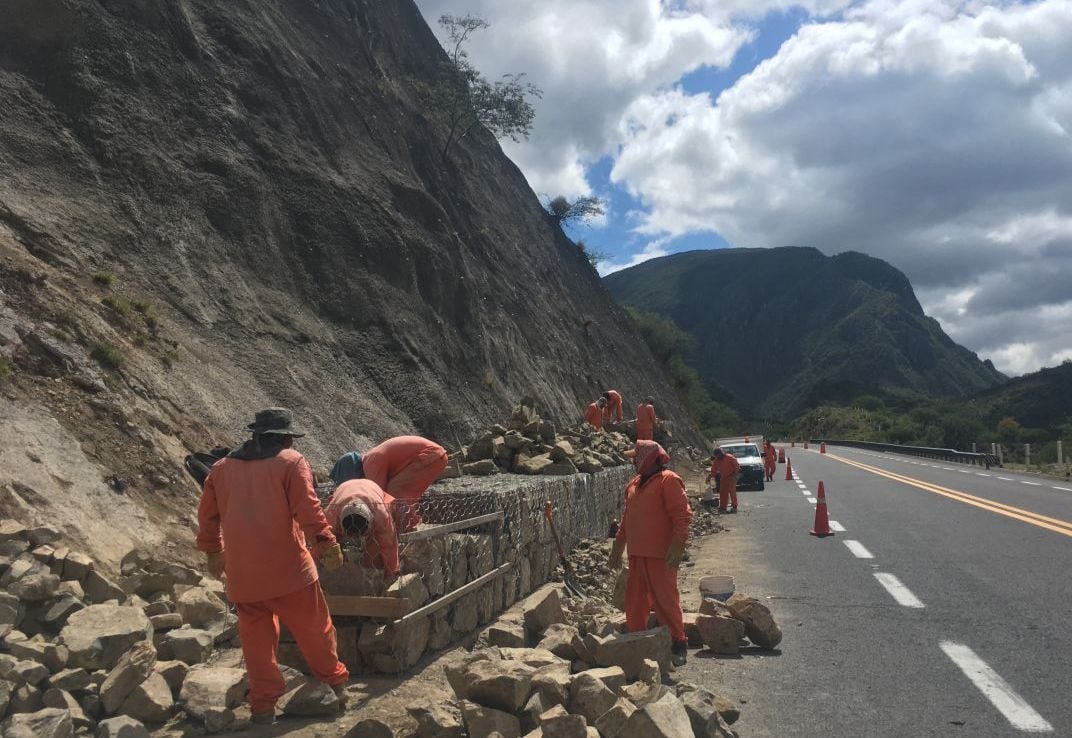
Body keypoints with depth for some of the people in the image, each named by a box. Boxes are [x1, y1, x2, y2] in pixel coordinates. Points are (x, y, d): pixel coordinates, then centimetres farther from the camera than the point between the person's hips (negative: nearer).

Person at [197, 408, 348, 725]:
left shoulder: (221, 468, 12)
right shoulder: (291, 462, -4)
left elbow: (207, 514, 19)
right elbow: (308, 509, -13)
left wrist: (213, 551, 31)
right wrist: (327, 544, -7)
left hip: (241, 572, 4)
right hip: (287, 566, -4)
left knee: (257, 638, 14)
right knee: (313, 628, 12)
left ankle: (263, 704, 20)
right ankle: (334, 682, 26)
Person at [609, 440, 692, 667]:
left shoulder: (668, 481, -9)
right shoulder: (634, 483, 16)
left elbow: (682, 516, -15)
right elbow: (626, 518, 22)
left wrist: (677, 548, -21)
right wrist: (618, 547, 22)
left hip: (660, 555, -8)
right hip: (637, 554, 8)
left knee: (665, 600, -2)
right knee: (634, 600, 13)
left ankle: (679, 644, 10)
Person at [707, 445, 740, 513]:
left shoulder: (730, 457, -13)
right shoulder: (716, 461, 3)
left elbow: (737, 466, -9)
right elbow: (713, 471, 5)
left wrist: (735, 474, -17)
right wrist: (709, 477, -4)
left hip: (731, 477, -6)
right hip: (723, 478, 6)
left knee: (732, 492, -10)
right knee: (723, 493, 6)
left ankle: (734, 507, -5)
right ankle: (723, 507, 13)